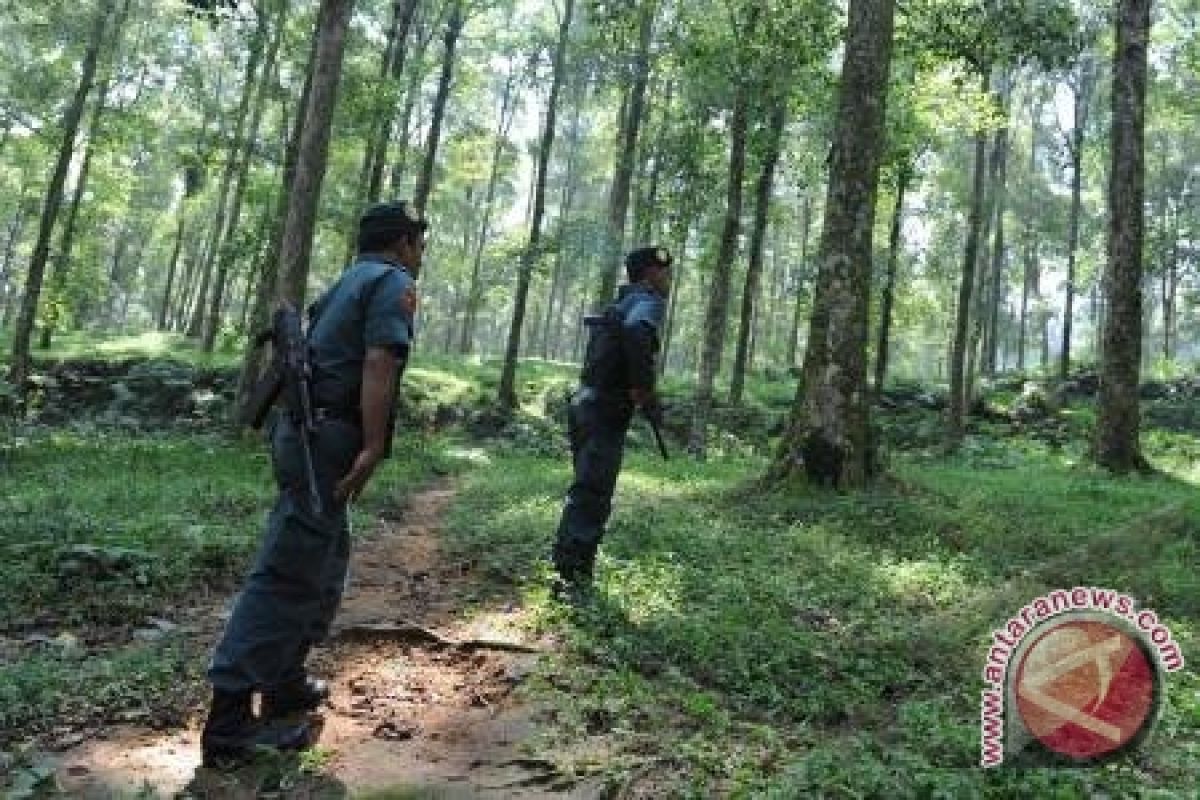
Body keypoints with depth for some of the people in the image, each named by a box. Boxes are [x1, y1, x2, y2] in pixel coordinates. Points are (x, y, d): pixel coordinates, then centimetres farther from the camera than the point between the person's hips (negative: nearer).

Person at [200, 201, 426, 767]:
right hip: (327, 437, -10)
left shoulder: (351, 279, 23)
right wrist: (372, 448, -24)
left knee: (326, 558, 19)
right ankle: (230, 718, -3)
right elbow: (379, 363, -19)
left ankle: (284, 682, 27)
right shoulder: (395, 282, -5)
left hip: (301, 428, 10)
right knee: (288, 573, -8)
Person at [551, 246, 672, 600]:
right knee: (591, 494, -8)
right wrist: (645, 389, -23)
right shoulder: (648, 301, -7)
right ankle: (570, 575, -7)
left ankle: (577, 569, 25)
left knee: (590, 493, 17)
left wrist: (639, 390, 22)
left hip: (587, 407, 9)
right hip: (605, 412, -9)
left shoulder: (624, 302, 20)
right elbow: (636, 331, -31)